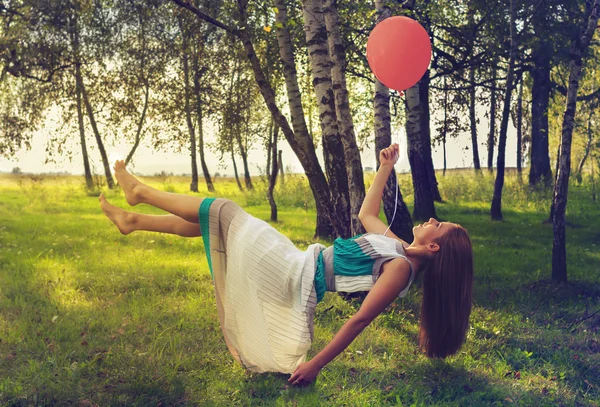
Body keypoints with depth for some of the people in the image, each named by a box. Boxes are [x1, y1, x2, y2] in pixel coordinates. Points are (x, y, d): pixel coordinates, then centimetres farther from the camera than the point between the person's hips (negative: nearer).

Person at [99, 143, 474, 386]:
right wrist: (386, 169, 20)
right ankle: (133, 220, 26)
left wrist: (317, 364, -24)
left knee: (222, 210, -2)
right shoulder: (398, 248, 7)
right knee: (205, 222, 11)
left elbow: (360, 319, -23)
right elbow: (366, 214, 22)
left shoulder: (400, 268, -19)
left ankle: (140, 192, 17)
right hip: (296, 267, 8)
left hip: (291, 278, -8)